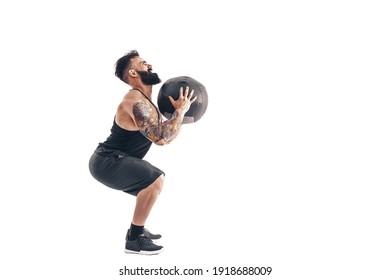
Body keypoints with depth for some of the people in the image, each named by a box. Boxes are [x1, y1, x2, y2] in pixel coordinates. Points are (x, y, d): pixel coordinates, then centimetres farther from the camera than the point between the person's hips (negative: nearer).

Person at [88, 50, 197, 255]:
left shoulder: (145, 101, 13)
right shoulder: (136, 101, -20)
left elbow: (162, 139, 18)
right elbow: (160, 137, -30)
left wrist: (180, 114, 9)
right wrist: (180, 111, -19)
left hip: (112, 161, 11)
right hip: (106, 163, -11)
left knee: (154, 181, 24)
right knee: (155, 179, -24)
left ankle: (137, 230, 26)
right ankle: (134, 240, -16)